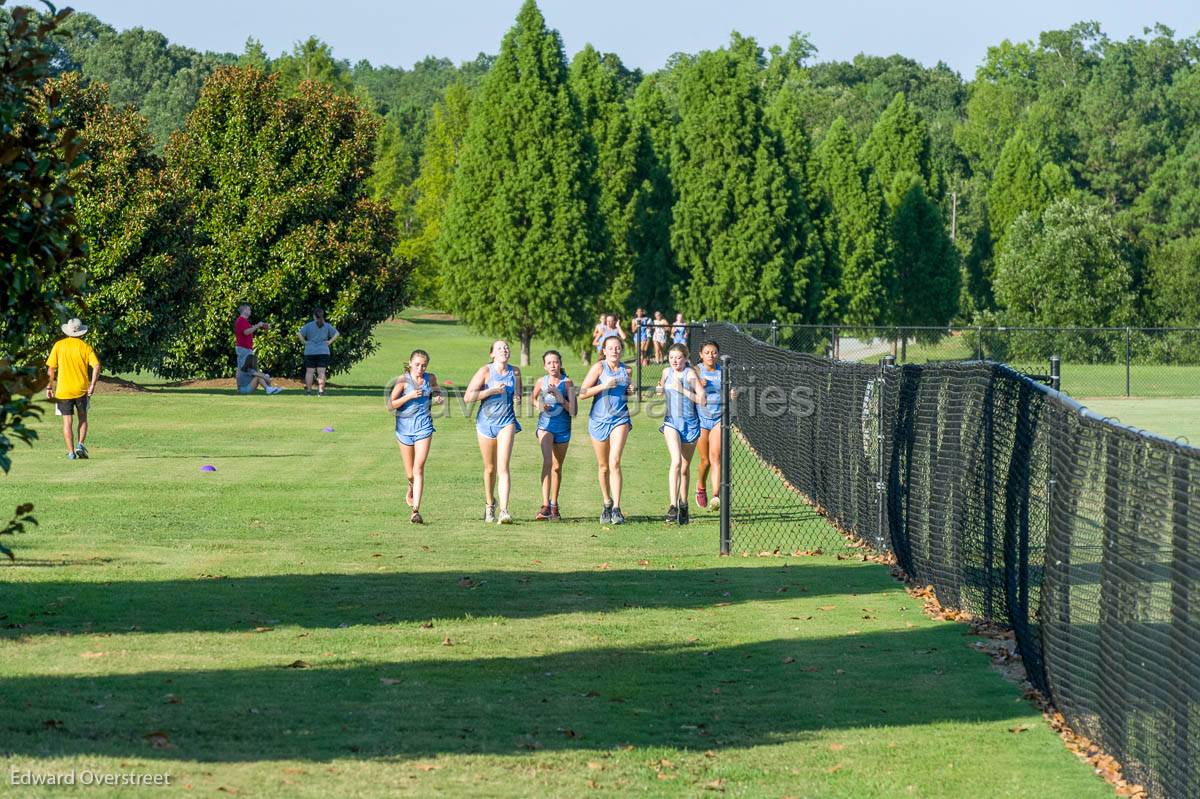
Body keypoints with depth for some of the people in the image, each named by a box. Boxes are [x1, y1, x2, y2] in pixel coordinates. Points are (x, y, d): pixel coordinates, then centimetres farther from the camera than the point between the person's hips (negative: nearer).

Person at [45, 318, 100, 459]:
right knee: (83, 418, 17)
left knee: (67, 421, 4)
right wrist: (92, 385, -9)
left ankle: (71, 452, 0)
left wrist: (49, 387, 2)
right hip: (81, 389, 0)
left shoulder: (59, 345, -1)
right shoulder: (85, 347, -1)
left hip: (63, 390, 0)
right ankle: (80, 444, 1)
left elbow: (51, 368, -4)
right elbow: (96, 366, -12)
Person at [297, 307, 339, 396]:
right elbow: (336, 334, 2)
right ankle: (321, 391, -9)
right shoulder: (327, 326, 5)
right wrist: (330, 341, 2)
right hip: (323, 352, 1)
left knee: (309, 372, 4)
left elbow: (299, 334, -9)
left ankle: (308, 390, 4)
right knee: (321, 372, -2)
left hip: (310, 352, -1)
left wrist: (303, 342, 0)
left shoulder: (309, 325, 0)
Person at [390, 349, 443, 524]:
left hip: (424, 426, 0)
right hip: (404, 425, 0)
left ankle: (416, 511, -17)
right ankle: (411, 487, 49)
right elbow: (391, 404, -8)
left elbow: (437, 393, 22)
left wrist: (439, 397, -1)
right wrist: (409, 396, -22)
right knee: (410, 473, 11)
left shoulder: (430, 378, 3)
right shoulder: (403, 380, -7)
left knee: (419, 468, -13)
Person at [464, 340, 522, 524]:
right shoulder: (485, 371, -7)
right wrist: (491, 391, -20)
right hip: (486, 422, 0)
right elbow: (468, 397, -13)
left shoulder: (515, 371, 3)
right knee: (490, 469, 12)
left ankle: (503, 511, -21)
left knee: (503, 468, -14)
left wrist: (517, 398, -2)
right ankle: (489, 504, 36)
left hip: (507, 422, 0)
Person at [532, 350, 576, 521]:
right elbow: (534, 399, 17)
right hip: (545, 424, -1)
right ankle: (545, 505, -28)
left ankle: (554, 506, 29)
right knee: (547, 461, -21)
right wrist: (540, 406, -4)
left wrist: (559, 397, -22)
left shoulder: (567, 382, -8)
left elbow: (574, 411, -11)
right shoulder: (541, 382, -3)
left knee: (557, 467, 12)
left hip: (563, 428, 1)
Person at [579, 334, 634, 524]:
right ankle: (607, 503, 30)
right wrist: (604, 386, -17)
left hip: (620, 419, 1)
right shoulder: (599, 367, -2)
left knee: (615, 462, -16)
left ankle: (616, 509, -19)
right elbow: (582, 393, -8)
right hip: (599, 420, -1)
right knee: (603, 467, 9)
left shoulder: (626, 370, 9)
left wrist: (630, 391, 5)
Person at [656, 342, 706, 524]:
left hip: (690, 424, -1)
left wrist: (683, 390, -21)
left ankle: (683, 504, 29)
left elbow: (702, 400, -15)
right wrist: (659, 390, 4)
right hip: (671, 422, 1)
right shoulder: (667, 372, 4)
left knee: (685, 468, 10)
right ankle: (673, 506, -26)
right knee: (676, 461, -20)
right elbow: (660, 391, 25)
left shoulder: (690, 374, -9)